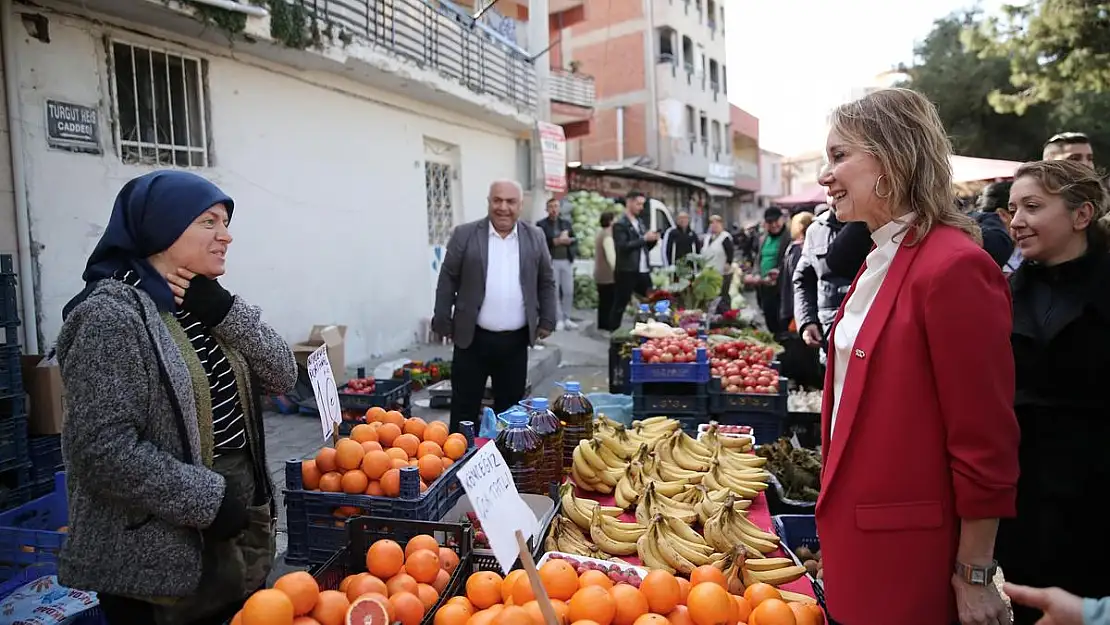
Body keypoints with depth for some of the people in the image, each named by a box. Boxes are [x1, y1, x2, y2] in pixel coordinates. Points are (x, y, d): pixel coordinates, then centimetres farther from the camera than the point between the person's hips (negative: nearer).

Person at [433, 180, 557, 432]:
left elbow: (546, 282, 10)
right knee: (464, 407, 7)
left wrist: (547, 321, 6)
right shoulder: (465, 235, -3)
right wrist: (443, 322, -2)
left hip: (515, 340, 2)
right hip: (473, 338, -2)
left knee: (510, 408, 12)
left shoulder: (535, 237, 4)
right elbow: (448, 280, 0)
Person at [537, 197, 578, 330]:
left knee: (569, 291, 4)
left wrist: (567, 240, -11)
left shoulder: (566, 222, 14)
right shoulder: (541, 224, 1)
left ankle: (567, 319, 14)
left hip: (567, 261, 4)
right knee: (554, 292, -1)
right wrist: (556, 241, -16)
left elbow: (574, 239, 9)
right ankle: (559, 320, 6)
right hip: (552, 261, -3)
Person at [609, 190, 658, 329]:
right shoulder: (620, 224, -8)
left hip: (643, 271, 7)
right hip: (627, 271, -7)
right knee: (620, 305, 1)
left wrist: (653, 240, 0)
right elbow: (623, 246, -20)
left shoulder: (640, 222, 17)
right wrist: (644, 238, -19)